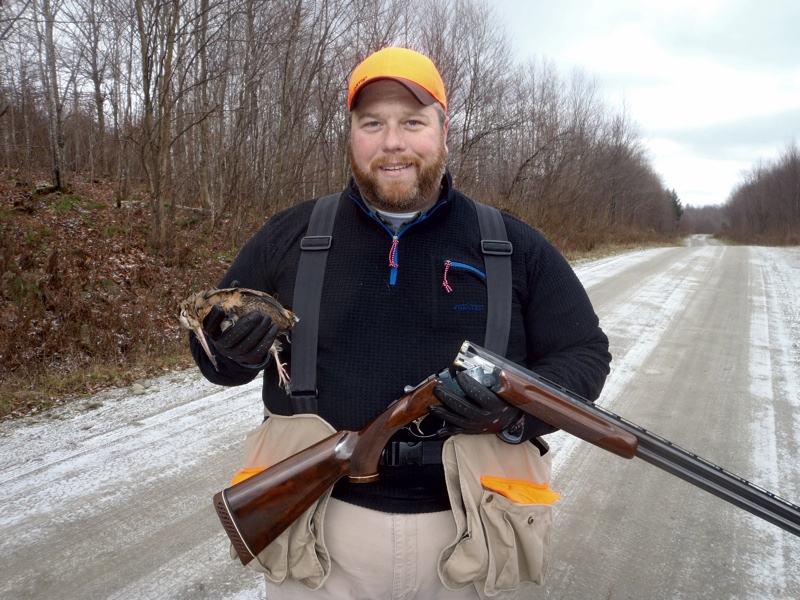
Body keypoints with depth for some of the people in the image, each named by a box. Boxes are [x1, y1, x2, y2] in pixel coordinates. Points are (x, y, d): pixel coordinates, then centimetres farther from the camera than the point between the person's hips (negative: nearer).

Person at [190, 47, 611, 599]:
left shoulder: (515, 246, -1)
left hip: (466, 534, 1)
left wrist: (517, 412, -16)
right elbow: (215, 347, 9)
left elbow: (585, 353, 3)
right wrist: (234, 347, -15)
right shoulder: (290, 236, 1)